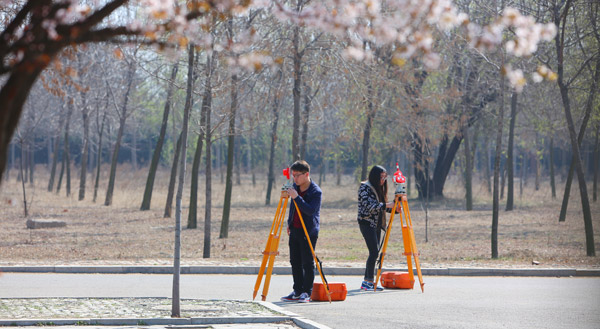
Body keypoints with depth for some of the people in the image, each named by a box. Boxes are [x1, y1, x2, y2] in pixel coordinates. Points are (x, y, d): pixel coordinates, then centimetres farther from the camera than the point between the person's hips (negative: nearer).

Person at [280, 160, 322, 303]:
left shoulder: (316, 192, -16)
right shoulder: (295, 187, 7)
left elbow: (311, 210, -27)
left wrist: (296, 198, -32)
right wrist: (289, 223, 21)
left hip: (308, 232, -8)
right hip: (295, 230, 8)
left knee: (307, 263, -4)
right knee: (295, 262, 10)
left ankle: (307, 293, 2)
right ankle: (297, 291, 16)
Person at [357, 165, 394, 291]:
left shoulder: (379, 188, 16)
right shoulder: (365, 187, -10)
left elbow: (381, 207, 18)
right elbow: (369, 206, -21)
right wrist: (386, 205, -25)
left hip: (376, 224, 8)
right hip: (367, 223, -8)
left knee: (374, 252, 6)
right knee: (374, 251, -15)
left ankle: (367, 281, 10)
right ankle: (369, 280, -13)